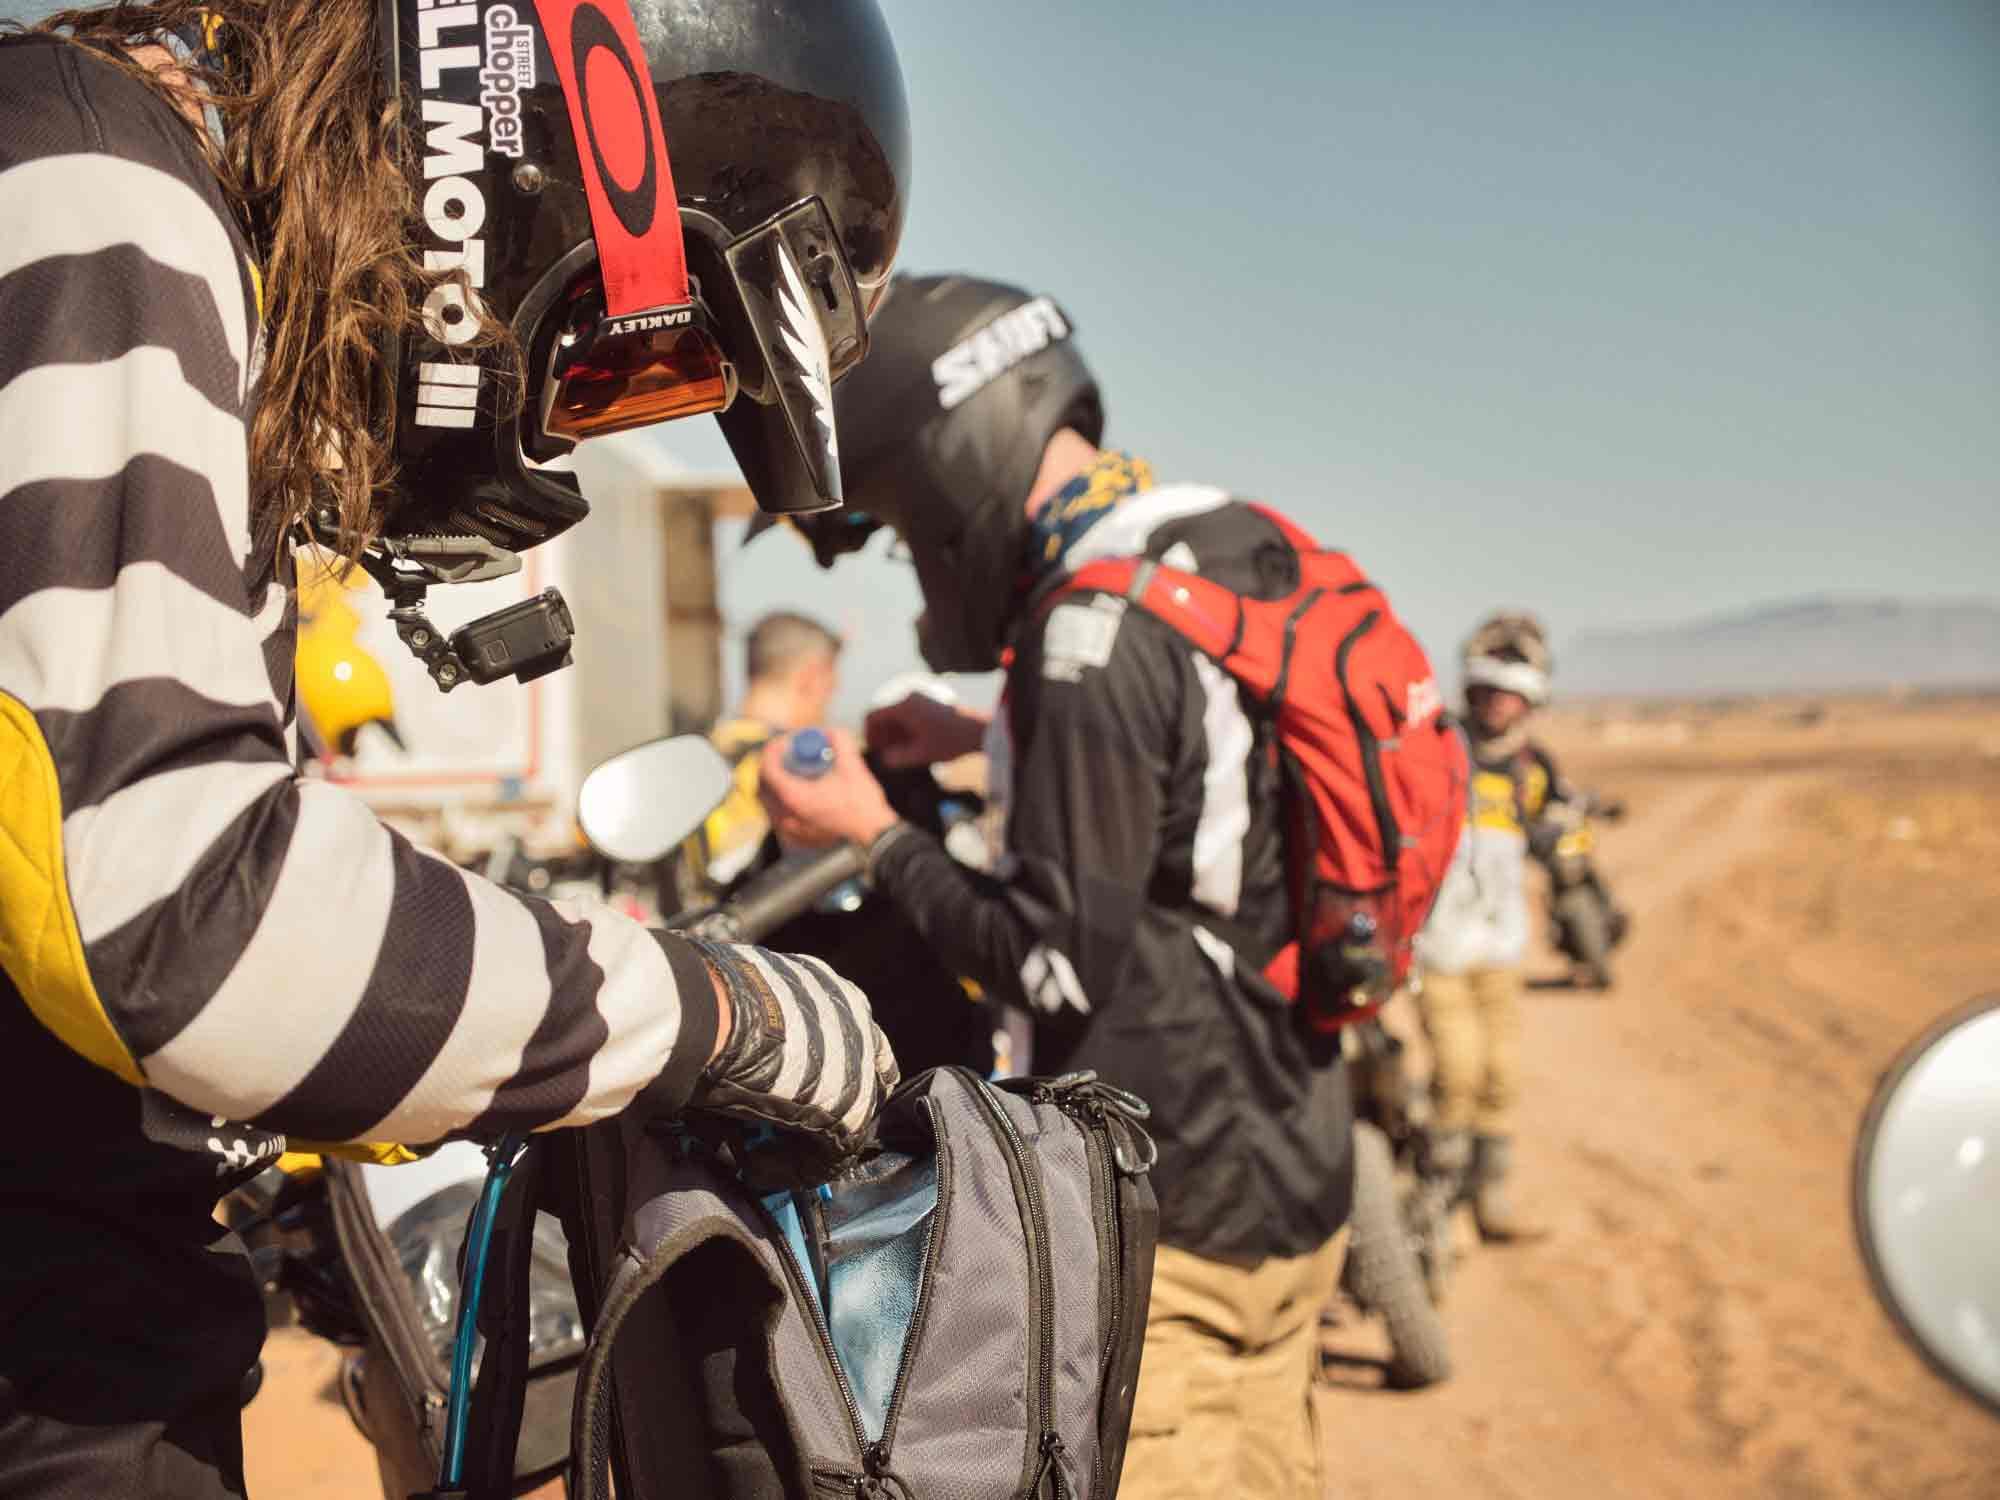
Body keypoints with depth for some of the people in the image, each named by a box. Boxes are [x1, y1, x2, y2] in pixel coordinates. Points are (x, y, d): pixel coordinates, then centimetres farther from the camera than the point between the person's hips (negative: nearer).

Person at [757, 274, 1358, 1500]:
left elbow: (1060, 963, -20)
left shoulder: (1095, 629, -21)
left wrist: (872, 836, -10)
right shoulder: (1244, 548, 7)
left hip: (1170, 1207, -9)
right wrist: (991, 743, 16)